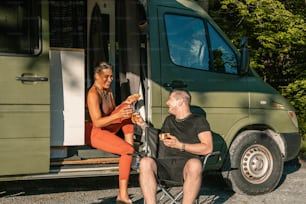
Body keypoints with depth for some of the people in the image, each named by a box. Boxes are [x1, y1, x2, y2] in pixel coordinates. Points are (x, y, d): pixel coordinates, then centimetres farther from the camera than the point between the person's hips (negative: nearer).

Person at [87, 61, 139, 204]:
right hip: (98, 134, -9)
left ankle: (130, 144, -8)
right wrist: (119, 115, -38)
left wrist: (126, 103, 0)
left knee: (127, 110, -4)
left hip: (110, 129, 9)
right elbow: (97, 122, -27)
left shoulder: (108, 91, 9)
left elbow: (112, 112, 16)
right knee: (128, 150, -27)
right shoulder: (93, 94, -19)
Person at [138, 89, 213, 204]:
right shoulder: (168, 120, 31)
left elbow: (207, 148, -1)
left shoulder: (198, 120, 11)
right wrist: (143, 125, 28)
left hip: (185, 164, -4)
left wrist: (180, 145, -6)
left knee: (195, 164, -40)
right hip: (164, 164, 4)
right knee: (145, 162, -30)